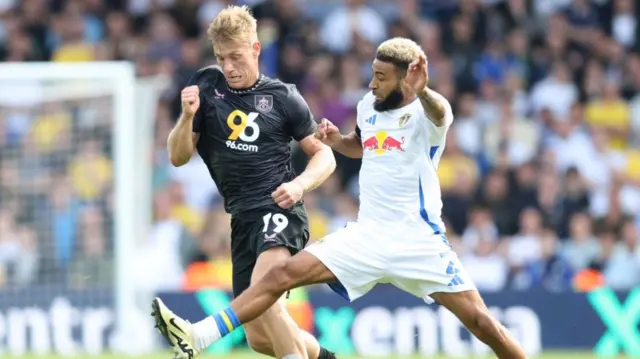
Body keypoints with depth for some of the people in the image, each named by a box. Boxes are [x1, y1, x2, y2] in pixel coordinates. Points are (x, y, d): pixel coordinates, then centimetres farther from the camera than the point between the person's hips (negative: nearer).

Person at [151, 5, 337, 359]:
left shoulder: (283, 97, -2)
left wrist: (300, 184, -14)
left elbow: (324, 155, 6)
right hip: (243, 219, 5)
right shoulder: (206, 85, 5)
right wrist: (187, 117, -13)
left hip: (279, 212, -5)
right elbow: (178, 157, 6)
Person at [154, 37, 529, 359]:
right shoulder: (369, 105, 7)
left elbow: (440, 113, -40)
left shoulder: (426, 112, -13)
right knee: (285, 273, -9)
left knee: (480, 321, -9)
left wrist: (422, 91, -64)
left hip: (419, 240, -5)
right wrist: (338, 141, 6)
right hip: (368, 235, 5)